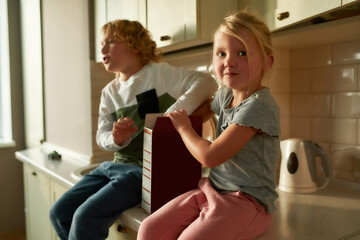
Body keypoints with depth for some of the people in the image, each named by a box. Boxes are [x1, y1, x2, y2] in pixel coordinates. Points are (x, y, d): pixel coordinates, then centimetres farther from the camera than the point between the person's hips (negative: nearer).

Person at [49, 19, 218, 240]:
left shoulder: (159, 73, -7)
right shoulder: (109, 92, 13)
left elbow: (207, 82, -20)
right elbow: (102, 136, 11)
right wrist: (115, 138, -14)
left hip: (144, 169, -7)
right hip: (116, 164, 8)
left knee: (86, 217, -20)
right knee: (59, 213, 4)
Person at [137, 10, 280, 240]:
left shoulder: (259, 105, -20)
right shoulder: (225, 94, 5)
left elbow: (210, 156, -21)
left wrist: (184, 127, -5)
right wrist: (178, 113, 14)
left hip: (248, 201, -7)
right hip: (212, 190, 7)